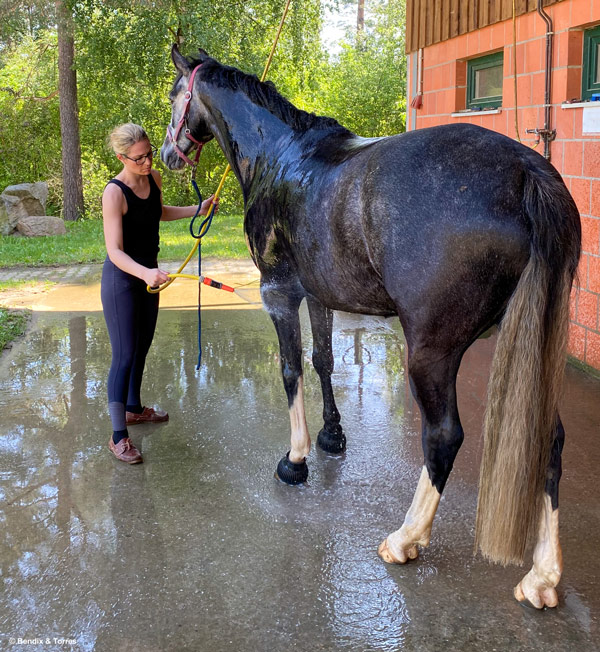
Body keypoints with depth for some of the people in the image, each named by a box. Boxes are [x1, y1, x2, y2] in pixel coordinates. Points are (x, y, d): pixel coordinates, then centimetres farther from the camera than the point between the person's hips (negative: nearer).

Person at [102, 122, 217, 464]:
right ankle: (119, 436, 1)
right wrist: (145, 273, -46)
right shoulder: (115, 193, -25)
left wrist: (198, 209, 12)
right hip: (122, 277, -8)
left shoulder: (155, 178, -1)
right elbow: (114, 251, -30)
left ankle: (134, 408, 40)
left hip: (149, 274, 8)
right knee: (125, 355, -6)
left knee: (142, 347, 20)